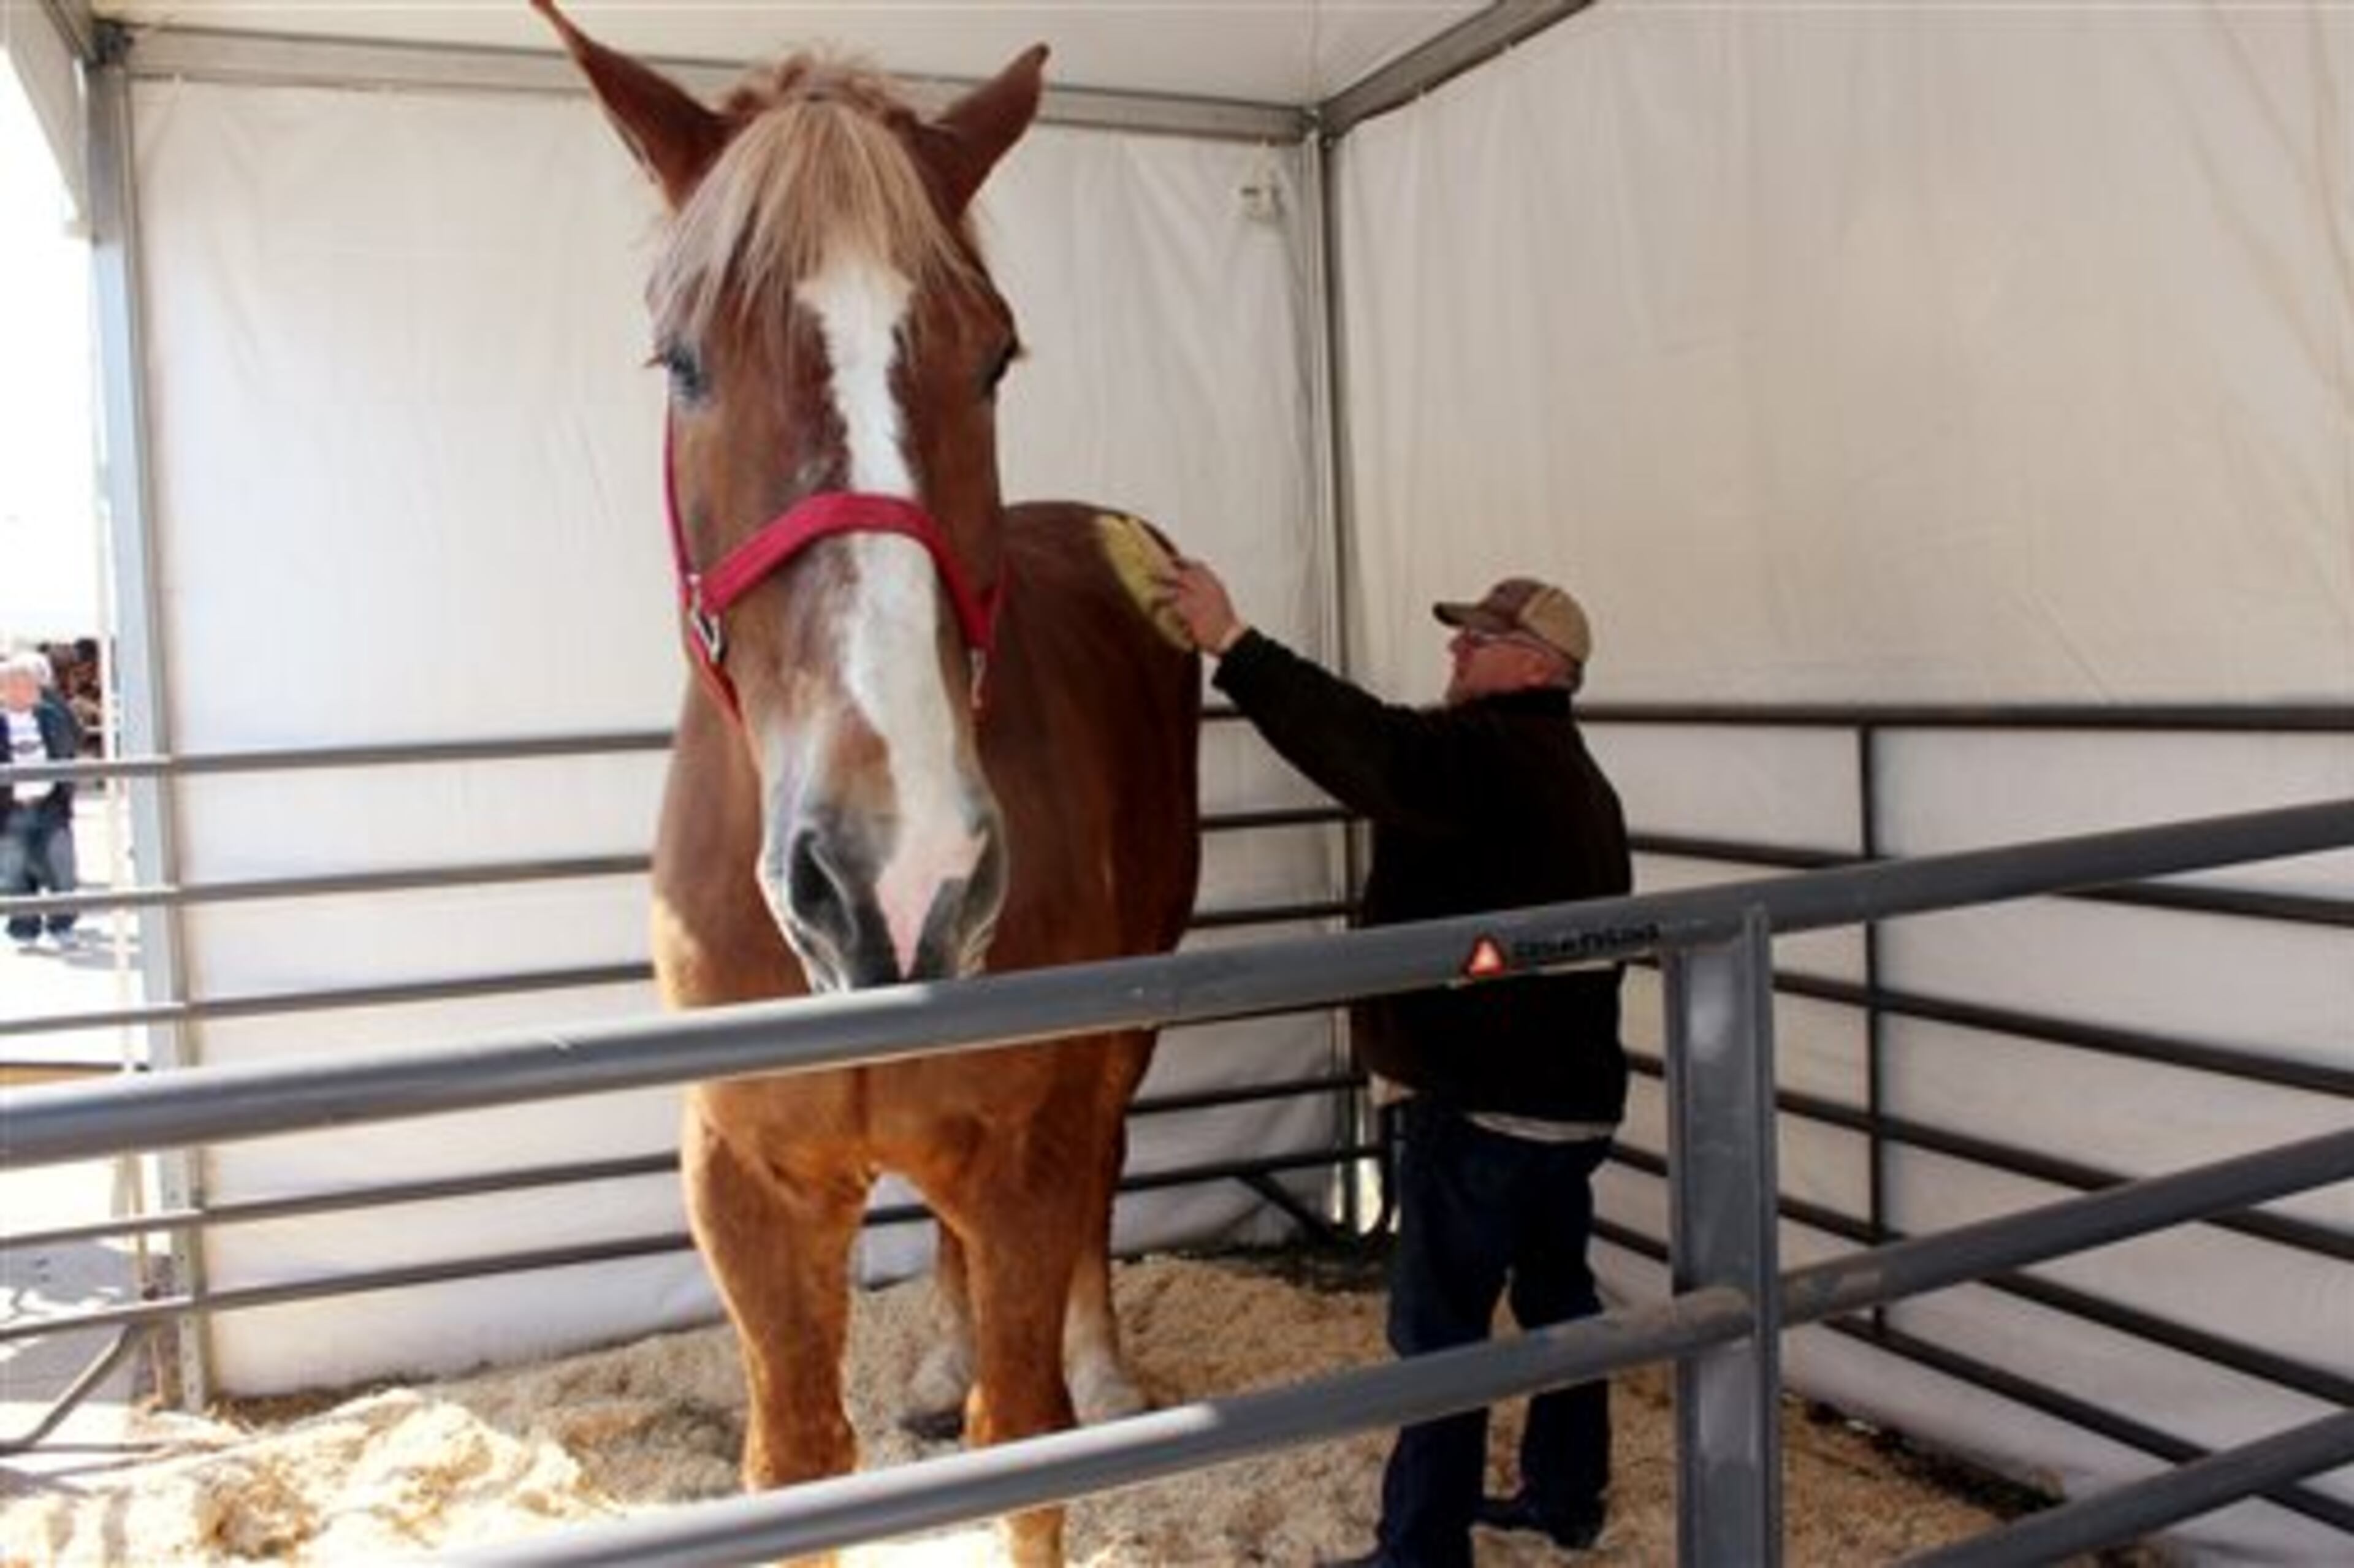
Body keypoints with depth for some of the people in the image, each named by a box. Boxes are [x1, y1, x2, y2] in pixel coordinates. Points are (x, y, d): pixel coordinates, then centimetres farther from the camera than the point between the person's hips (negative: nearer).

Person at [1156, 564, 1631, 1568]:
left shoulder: (1490, 757, -17)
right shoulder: (1572, 778, 16)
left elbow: (1373, 750, -32)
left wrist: (1233, 645, -34)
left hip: (1484, 1105, -10)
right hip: (1570, 1096, 10)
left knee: (1438, 1326, -2)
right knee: (1556, 1294, 19)